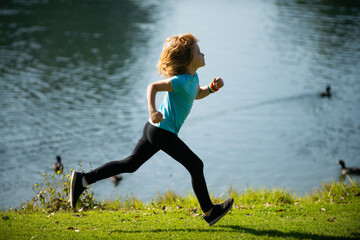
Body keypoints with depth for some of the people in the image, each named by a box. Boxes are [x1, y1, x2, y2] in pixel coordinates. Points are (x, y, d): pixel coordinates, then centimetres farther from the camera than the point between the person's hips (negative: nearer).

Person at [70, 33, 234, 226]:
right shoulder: (181, 80, -19)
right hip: (163, 131, -10)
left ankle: (83, 179, 14)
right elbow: (153, 87, -22)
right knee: (196, 166, -3)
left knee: (130, 164, 13)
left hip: (155, 129, 10)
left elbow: (197, 94, 29)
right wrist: (152, 111, -34)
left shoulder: (193, 76, 11)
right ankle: (209, 212, 7)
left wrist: (213, 87, 10)